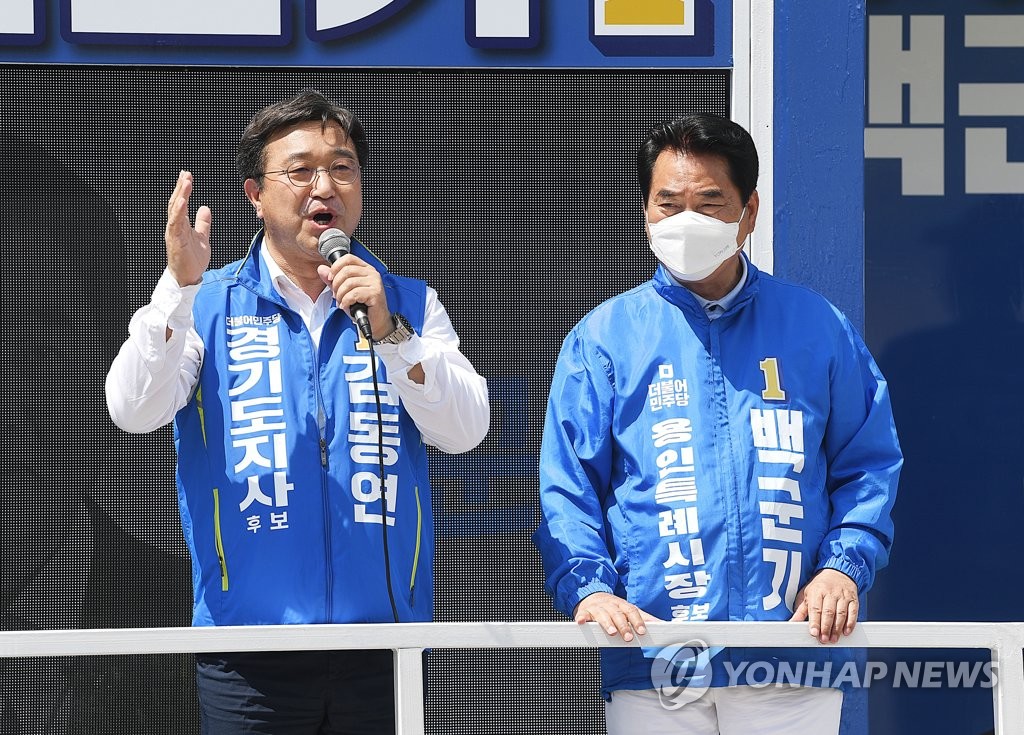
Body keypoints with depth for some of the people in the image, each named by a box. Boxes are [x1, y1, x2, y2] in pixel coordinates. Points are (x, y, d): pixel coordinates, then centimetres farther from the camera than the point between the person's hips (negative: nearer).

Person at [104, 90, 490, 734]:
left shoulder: (408, 304, 11)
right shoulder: (207, 304, 7)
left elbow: (464, 432, -2)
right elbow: (135, 411, -8)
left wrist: (388, 331, -15)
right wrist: (180, 286, -19)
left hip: (383, 634, 1)